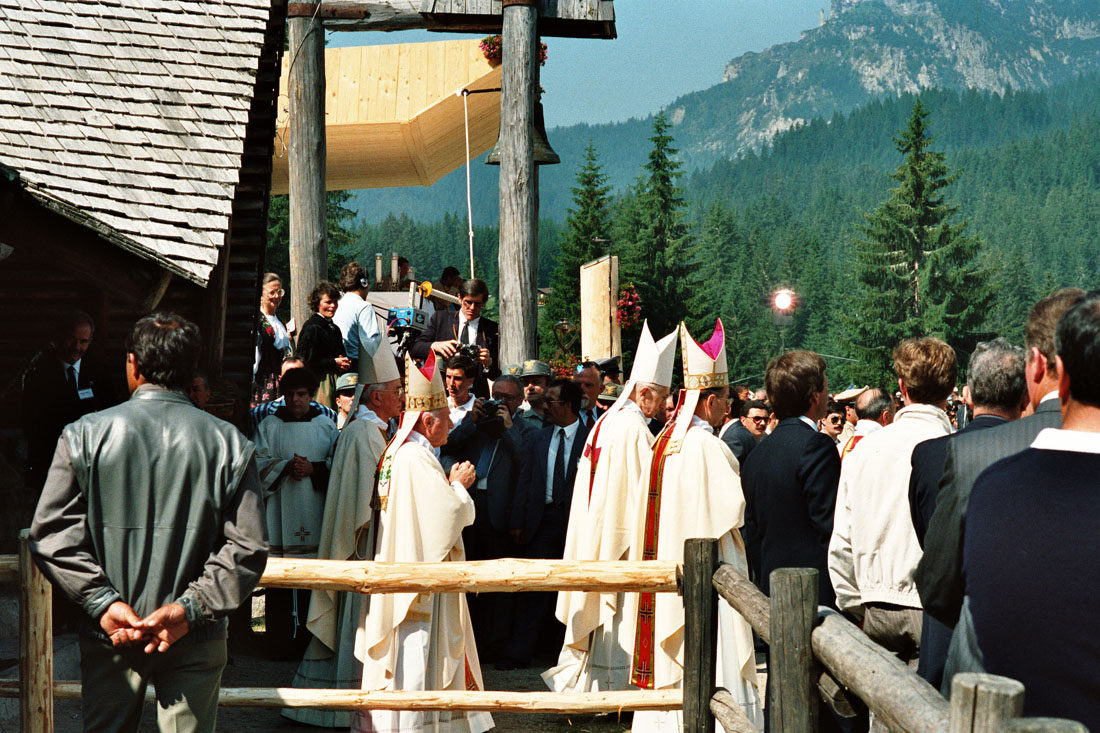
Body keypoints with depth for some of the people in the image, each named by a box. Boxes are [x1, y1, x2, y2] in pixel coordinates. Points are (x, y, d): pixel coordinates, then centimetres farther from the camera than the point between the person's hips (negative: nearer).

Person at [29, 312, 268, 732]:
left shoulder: (85, 434, -5)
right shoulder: (229, 443, -4)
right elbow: (246, 547, -10)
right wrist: (191, 608, -11)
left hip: (109, 633, 0)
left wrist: (102, 602, -9)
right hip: (196, 640, 0)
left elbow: (52, 534, -8)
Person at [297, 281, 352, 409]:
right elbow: (306, 360, -14)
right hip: (320, 383, -8)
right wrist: (334, 362, -10)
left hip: (336, 382, 8)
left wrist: (345, 362, 3)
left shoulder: (334, 328, 17)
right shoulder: (312, 327, -8)